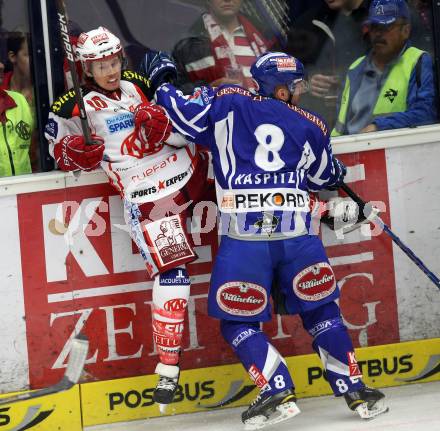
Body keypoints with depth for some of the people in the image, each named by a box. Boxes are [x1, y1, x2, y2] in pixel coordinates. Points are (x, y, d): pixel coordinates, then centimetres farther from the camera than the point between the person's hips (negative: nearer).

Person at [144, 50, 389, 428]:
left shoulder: (227, 104, 8)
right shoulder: (310, 127, 16)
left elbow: (183, 112, 6)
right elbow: (325, 177, 30)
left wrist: (162, 85, 25)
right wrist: (338, 173, 53)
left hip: (244, 236, -2)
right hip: (297, 233, 2)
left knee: (237, 323, 8)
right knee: (320, 312, 16)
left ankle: (278, 392, -7)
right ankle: (355, 389, 12)